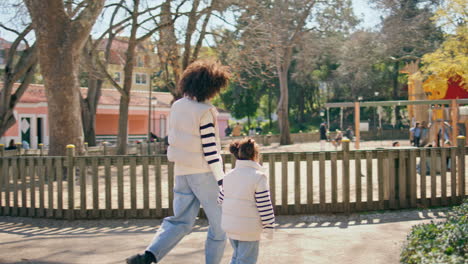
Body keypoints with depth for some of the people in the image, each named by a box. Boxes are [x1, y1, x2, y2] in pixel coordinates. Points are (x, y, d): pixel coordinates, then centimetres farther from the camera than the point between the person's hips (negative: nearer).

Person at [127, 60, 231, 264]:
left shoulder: (177, 106, 5)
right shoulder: (205, 112, -16)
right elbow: (210, 150, -18)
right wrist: (222, 181, -13)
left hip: (181, 172, 7)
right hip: (204, 173, -7)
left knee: (180, 221, 11)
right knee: (219, 224, 9)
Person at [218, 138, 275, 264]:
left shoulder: (229, 176, 6)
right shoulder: (258, 177, -14)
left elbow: (221, 199, 14)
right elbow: (264, 206, -15)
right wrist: (269, 226, -5)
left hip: (229, 225, 7)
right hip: (249, 228, -7)